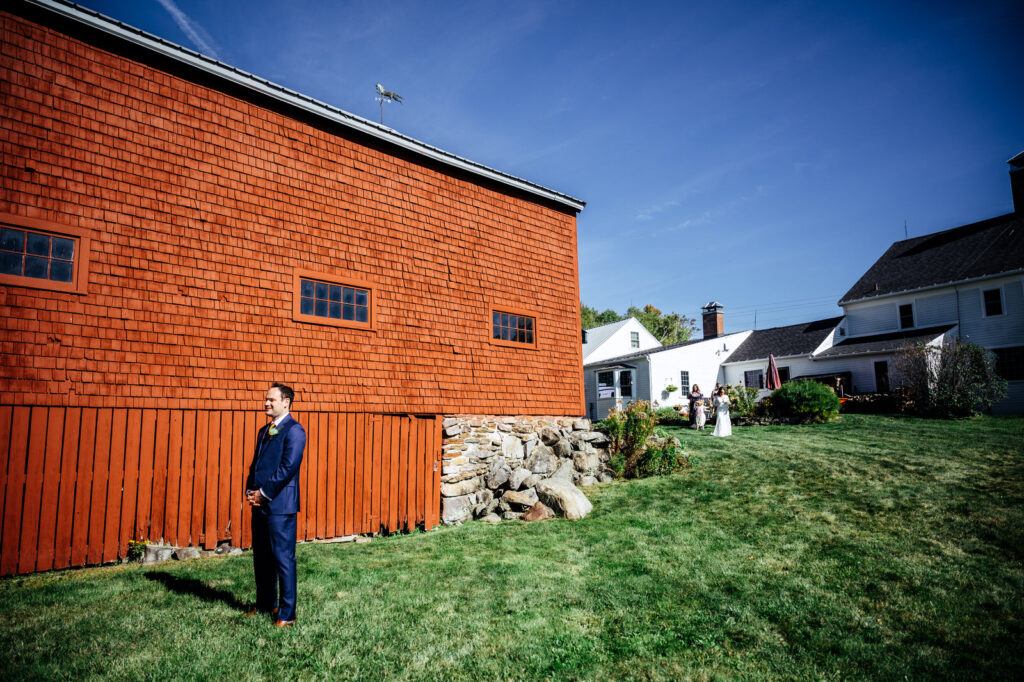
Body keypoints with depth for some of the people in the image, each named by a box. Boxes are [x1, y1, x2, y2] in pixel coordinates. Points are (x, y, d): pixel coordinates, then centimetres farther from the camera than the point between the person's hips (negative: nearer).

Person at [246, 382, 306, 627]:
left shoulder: (294, 430, -10)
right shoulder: (264, 431, 18)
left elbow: (289, 466, -17)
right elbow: (255, 464, 19)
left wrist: (265, 493, -13)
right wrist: (250, 491, 4)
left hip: (280, 505, -9)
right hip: (260, 505, 9)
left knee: (283, 559, -2)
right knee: (261, 558, 16)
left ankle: (286, 614, 7)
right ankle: (266, 605, 31)